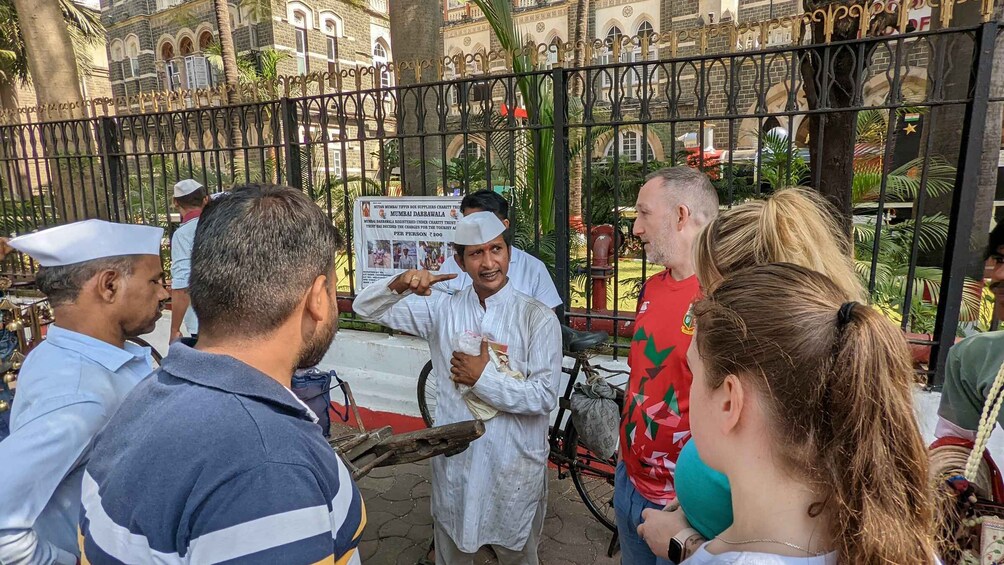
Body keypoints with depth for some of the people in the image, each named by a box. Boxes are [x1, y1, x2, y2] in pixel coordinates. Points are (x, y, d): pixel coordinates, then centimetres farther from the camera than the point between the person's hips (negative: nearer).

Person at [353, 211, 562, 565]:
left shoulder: (538, 317, -13)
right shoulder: (442, 309, -4)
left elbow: (544, 397, -15)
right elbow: (366, 307, -4)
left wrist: (483, 377, -19)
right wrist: (399, 284, -23)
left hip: (514, 465, -2)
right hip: (453, 459, 3)